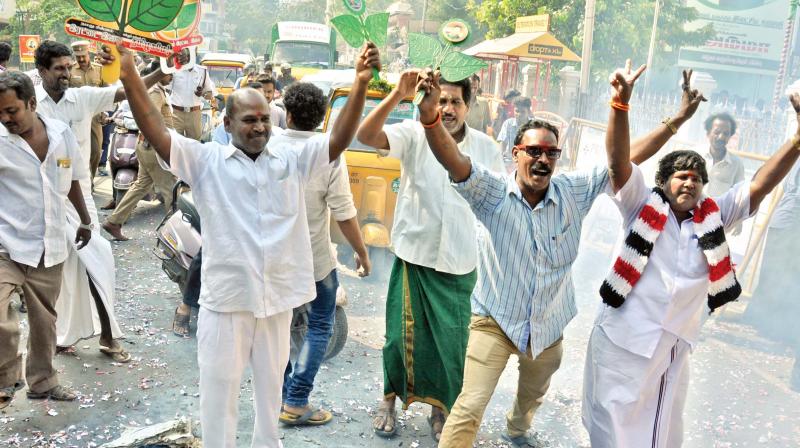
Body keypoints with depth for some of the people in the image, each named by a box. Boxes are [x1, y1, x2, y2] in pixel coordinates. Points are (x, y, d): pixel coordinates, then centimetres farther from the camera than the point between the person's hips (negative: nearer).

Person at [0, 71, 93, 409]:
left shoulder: (61, 133, 0)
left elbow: (72, 180, 15)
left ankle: (42, 381, 34)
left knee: (45, 319, 16)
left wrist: (85, 221, 22)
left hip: (49, 247, 4)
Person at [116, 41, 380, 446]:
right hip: (226, 299, -2)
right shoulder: (207, 161, -2)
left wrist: (360, 84, -18)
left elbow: (339, 139, -5)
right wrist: (131, 81, -24)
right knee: (219, 391, 11)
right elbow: (158, 135, -12)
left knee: (270, 388, 21)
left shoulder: (292, 162, 4)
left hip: (277, 298, 3)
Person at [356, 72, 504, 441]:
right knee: (403, 335, 6)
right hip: (414, 256, -2)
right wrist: (398, 95, -34)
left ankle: (440, 408, 31)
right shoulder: (414, 135, -7)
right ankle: (390, 400, 30)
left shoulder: (484, 147, 2)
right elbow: (366, 135, -22)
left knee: (452, 342, 9)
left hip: (460, 264, 2)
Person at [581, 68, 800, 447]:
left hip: (674, 350, 4)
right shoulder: (643, 207, -4)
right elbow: (618, 160, -15)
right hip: (622, 344, -4)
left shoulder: (713, 217, 6)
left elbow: (760, 185, 0)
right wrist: (620, 103, -28)